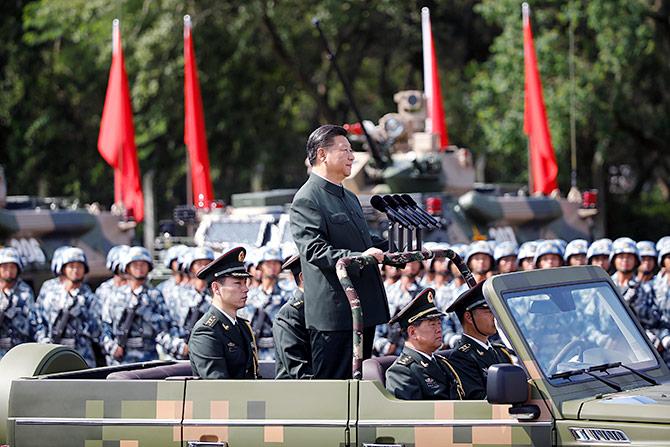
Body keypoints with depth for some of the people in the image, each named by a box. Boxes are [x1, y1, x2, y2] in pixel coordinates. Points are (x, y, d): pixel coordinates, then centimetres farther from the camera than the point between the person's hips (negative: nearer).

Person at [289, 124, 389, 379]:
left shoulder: (349, 198, 22)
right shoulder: (306, 200, -10)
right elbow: (313, 250, -21)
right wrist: (357, 257, -31)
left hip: (364, 310, 9)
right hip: (334, 313, -9)